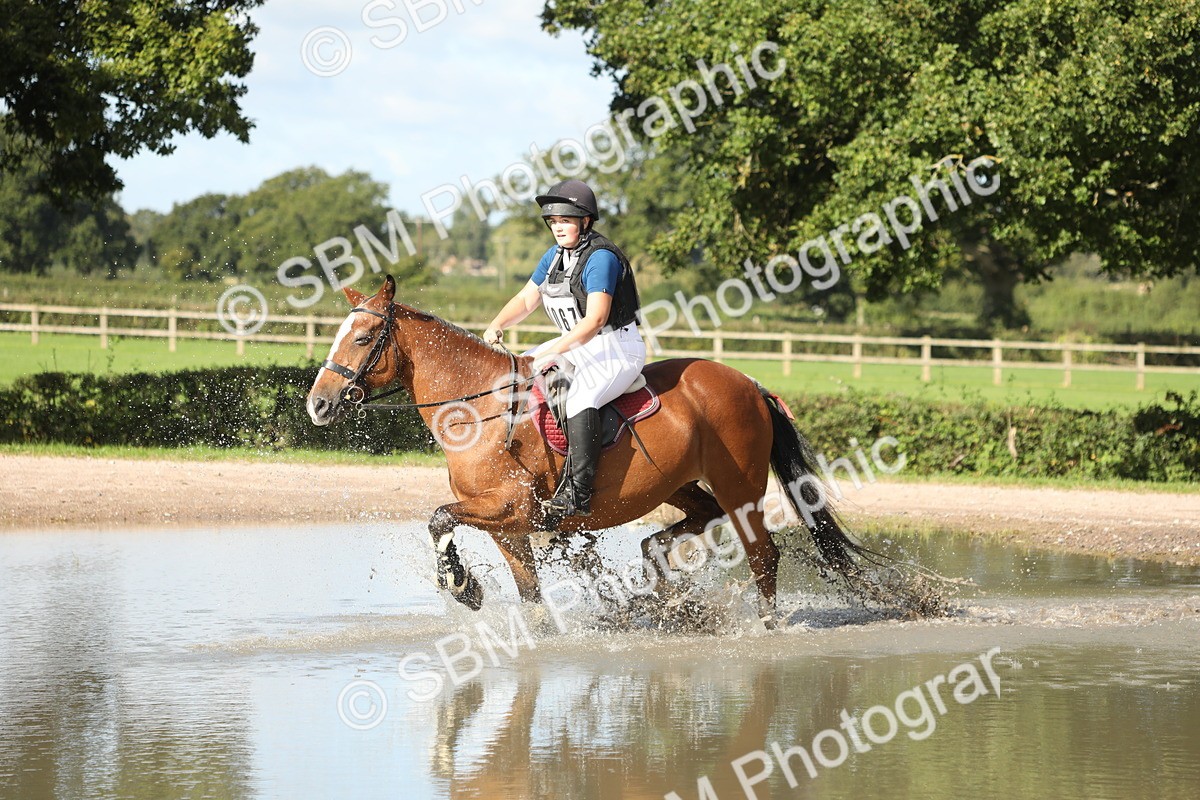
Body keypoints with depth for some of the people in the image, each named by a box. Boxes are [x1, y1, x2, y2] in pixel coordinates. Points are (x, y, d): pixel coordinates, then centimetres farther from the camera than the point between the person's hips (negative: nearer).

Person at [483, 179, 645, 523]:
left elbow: (595, 320, -27)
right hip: (576, 346, 10)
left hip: (617, 349, -10)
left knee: (580, 398, -35)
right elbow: (526, 299, 15)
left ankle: (577, 494, -39)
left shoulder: (600, 258, -18)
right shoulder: (555, 256, 9)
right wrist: (496, 327, -4)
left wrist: (553, 352, -33)